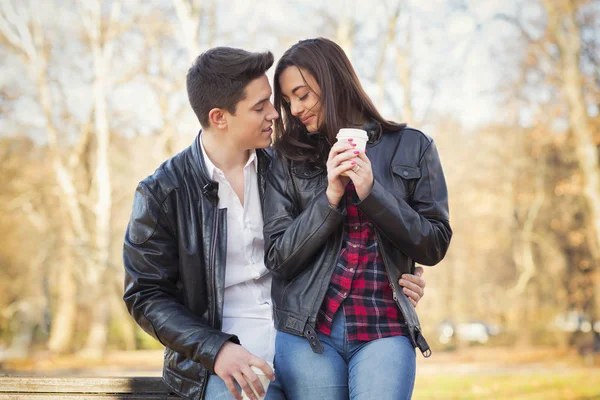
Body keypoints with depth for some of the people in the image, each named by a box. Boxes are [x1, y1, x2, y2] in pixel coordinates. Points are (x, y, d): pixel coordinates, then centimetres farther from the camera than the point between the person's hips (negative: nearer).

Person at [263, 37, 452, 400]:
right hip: (306, 331, 1)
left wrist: (371, 192, -10)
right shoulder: (290, 160, 7)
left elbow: (435, 246, 2)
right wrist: (330, 196, -10)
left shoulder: (411, 148, 6)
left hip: (385, 330, -1)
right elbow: (278, 258, 1)